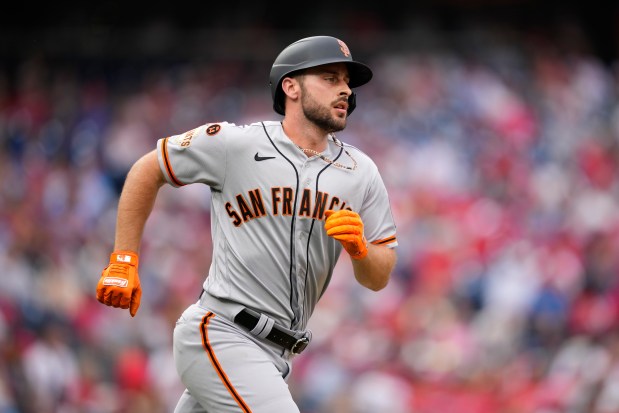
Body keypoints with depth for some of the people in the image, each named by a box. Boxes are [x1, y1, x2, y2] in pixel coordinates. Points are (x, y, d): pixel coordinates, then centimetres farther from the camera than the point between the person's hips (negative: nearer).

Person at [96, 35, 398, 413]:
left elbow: (378, 279, 10)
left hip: (274, 354, 6)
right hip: (221, 335, -6)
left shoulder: (360, 172, 8)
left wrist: (359, 249, -13)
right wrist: (124, 263, 3)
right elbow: (146, 172, 7)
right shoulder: (235, 144, -5)